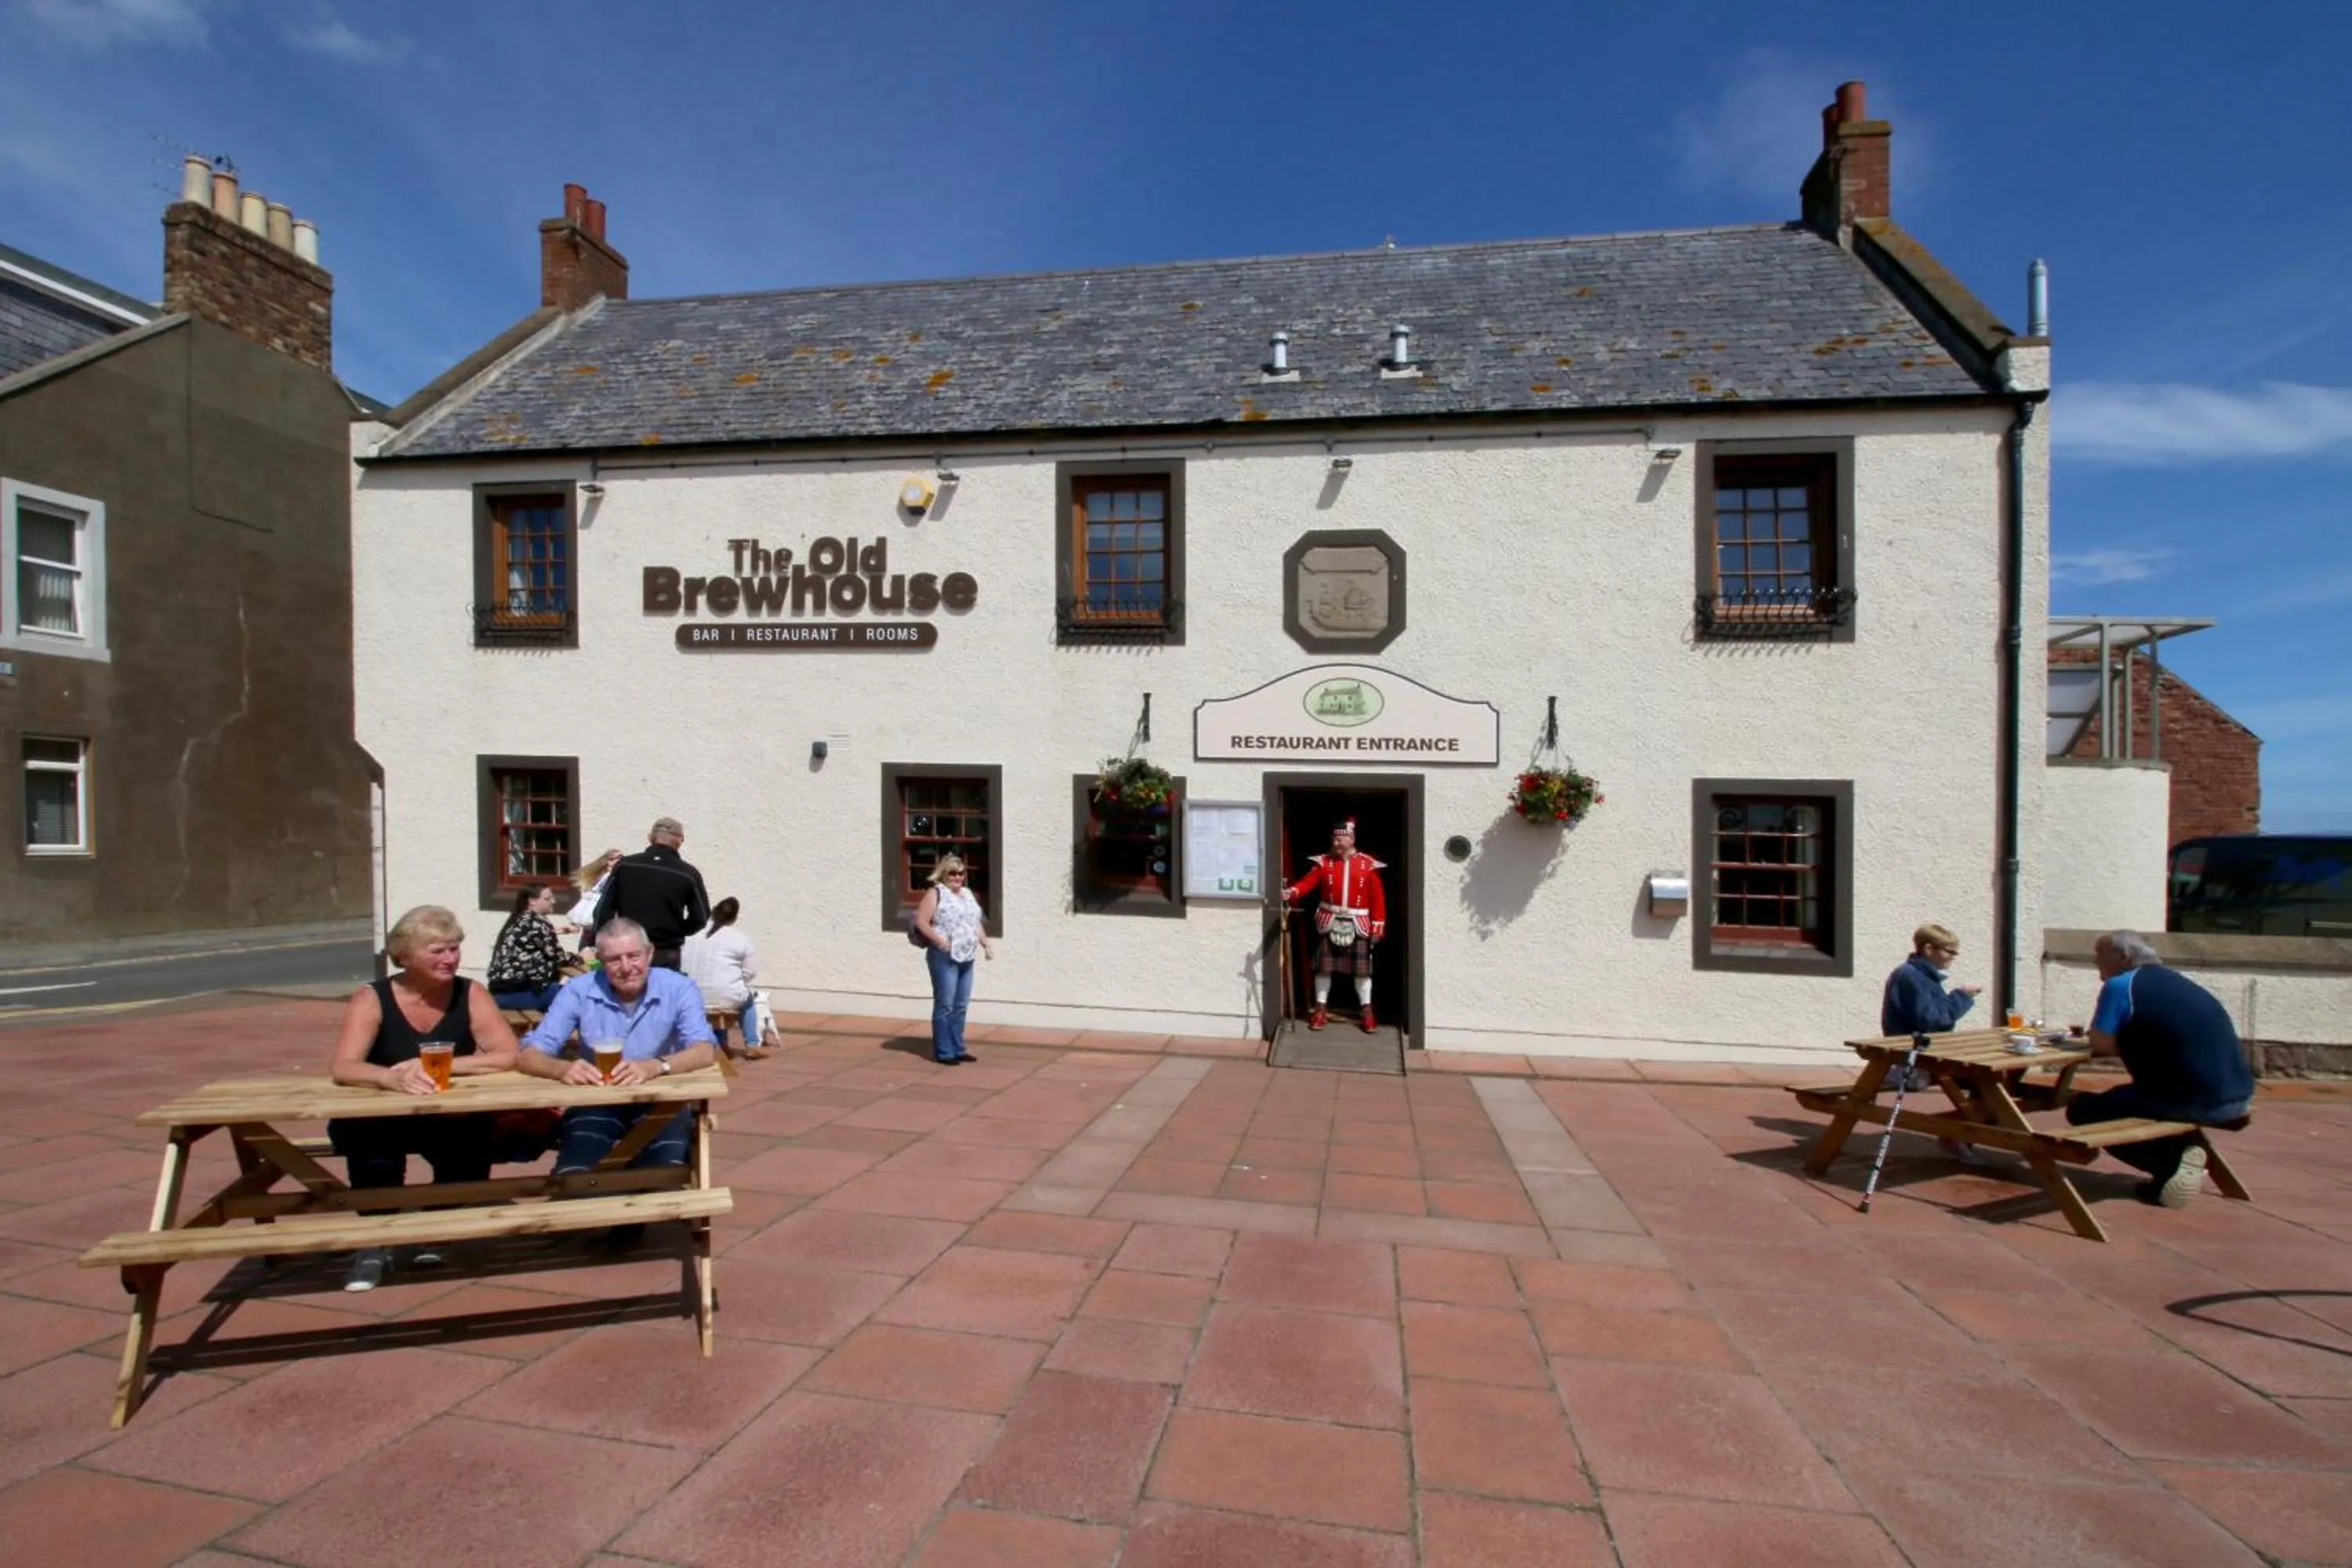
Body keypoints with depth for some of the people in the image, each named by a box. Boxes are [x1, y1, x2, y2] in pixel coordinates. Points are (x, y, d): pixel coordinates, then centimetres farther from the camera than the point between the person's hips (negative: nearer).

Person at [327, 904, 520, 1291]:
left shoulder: (470, 995, -7)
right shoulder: (371, 1000, -8)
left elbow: (508, 1056, -16)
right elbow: (342, 1069, -22)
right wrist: (391, 1077, -43)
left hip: (452, 1119, 1)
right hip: (383, 1121, 0)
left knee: (474, 1132, -31)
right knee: (360, 1132, -33)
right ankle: (377, 1242, -12)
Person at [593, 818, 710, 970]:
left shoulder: (624, 865, 0)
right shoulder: (688, 874, -8)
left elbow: (604, 909, 2)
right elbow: (700, 918, -4)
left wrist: (601, 945, 11)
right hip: (666, 957, -2)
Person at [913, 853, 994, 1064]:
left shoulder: (967, 893, 17)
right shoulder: (936, 893, -5)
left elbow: (976, 922, 23)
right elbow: (921, 922, -12)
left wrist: (986, 943, 11)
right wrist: (939, 941, -21)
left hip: (966, 958, 7)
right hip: (944, 957, -7)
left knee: (961, 1006, 12)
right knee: (945, 1005, -4)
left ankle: (957, 1048, 20)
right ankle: (943, 1052, 4)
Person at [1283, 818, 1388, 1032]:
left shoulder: (1369, 865, -4)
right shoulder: (1324, 862, -1)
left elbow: (1378, 898, -3)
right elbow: (1307, 882, -11)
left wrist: (1377, 927, -6)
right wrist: (1290, 893, -32)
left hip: (1358, 925, -1)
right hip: (1329, 923, 1)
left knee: (1362, 969, 5)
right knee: (1324, 967, 6)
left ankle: (1367, 1012, 17)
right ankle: (1321, 1009, 19)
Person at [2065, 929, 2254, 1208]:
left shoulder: (2120, 986, -10)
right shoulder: (2173, 980, 15)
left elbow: (2100, 1044, -8)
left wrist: (2127, 1042, 10)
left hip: (2201, 1102, -9)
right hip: (2239, 1096, 9)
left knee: (2081, 1109, 2)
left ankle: (2171, 1164, -5)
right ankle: (2181, 1150, 13)